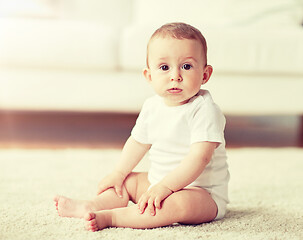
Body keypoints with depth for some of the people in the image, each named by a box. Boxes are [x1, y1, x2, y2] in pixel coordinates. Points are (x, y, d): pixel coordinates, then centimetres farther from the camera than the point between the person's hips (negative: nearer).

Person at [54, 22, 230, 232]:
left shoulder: (205, 110, -21)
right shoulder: (152, 107, 3)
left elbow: (199, 157, -30)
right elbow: (139, 142, 19)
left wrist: (165, 186, -34)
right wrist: (119, 173, 16)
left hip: (202, 191, -8)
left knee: (181, 203, -37)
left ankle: (110, 216, -36)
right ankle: (91, 206, -12)